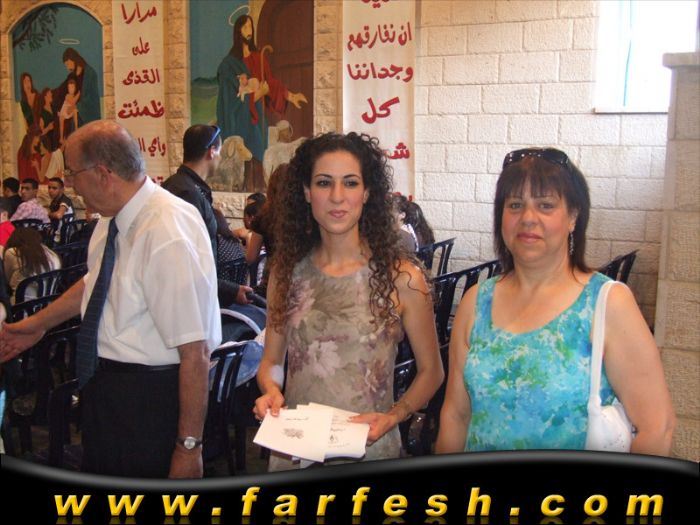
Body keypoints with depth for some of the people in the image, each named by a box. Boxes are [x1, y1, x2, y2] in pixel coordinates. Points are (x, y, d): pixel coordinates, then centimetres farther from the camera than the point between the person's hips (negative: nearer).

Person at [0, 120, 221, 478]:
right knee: (99, 473, 24)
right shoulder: (113, 218, -2)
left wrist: (189, 447, -23)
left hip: (150, 394, -9)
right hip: (103, 382, 9)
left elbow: (194, 353, -28)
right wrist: (38, 323, 31)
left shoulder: (169, 237, -29)